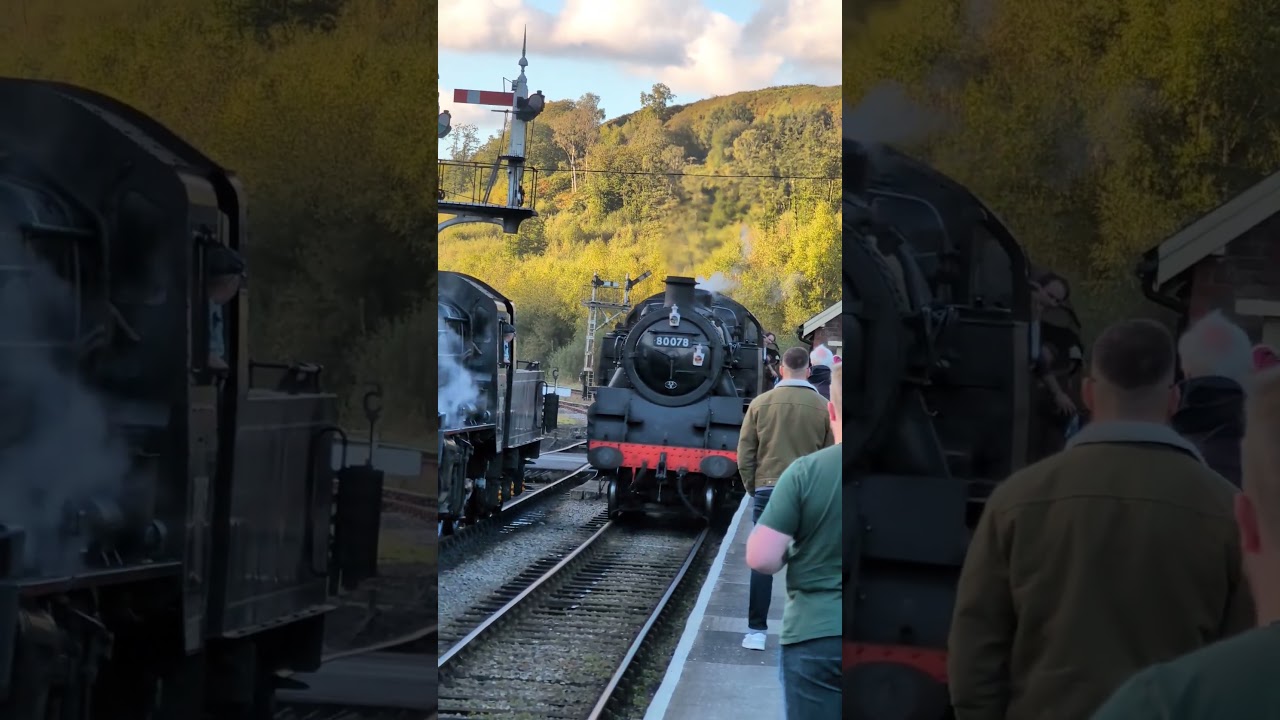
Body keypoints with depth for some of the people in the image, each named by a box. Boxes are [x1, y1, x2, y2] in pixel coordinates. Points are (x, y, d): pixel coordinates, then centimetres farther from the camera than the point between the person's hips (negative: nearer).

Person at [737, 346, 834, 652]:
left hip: (767, 489, 0)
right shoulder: (822, 407, -3)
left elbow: (745, 455, 0)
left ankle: (756, 631, 5)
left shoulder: (761, 403, -2)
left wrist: (753, 488, 11)